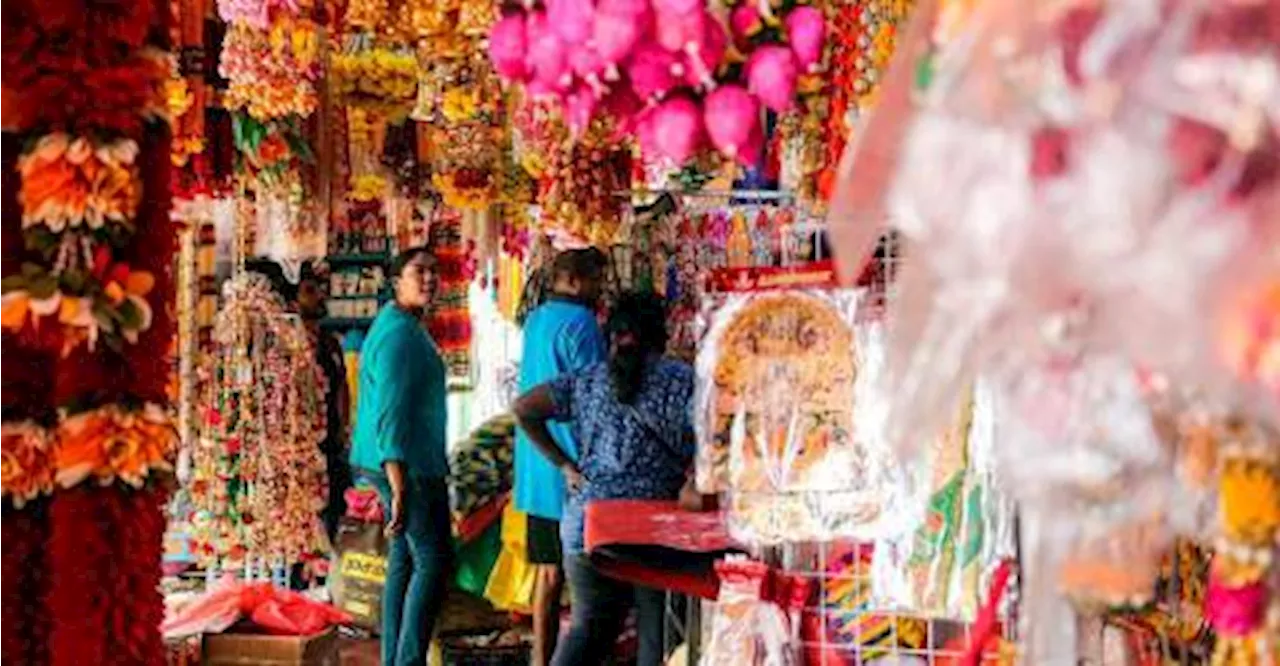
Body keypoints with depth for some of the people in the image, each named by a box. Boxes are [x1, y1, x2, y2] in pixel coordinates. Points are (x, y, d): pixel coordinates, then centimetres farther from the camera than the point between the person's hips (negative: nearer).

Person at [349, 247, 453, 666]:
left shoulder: (402, 326, 16)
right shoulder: (400, 334, -17)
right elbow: (390, 415, -23)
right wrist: (400, 490, -27)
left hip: (405, 465, 10)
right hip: (408, 467, -10)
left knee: (404, 562, 12)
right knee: (433, 561, -8)